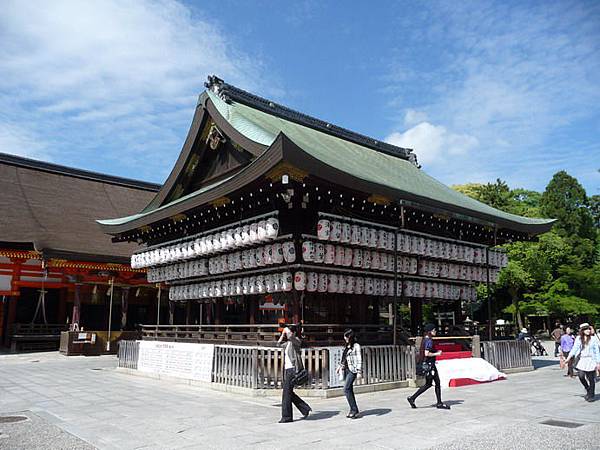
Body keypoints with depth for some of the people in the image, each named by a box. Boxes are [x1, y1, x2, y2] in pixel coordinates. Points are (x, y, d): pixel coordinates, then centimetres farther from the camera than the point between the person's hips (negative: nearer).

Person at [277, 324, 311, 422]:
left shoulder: (296, 341, -8)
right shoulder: (288, 343, 16)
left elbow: (290, 337, -30)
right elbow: (279, 343, 32)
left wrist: (287, 330, -11)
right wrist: (283, 333, 22)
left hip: (293, 369, -9)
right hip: (287, 370, 9)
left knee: (287, 393, -6)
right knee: (289, 392, 12)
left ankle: (287, 417, 3)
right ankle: (305, 409, 23)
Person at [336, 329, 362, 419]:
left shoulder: (356, 346, -7)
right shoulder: (346, 346, 15)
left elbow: (359, 359, -12)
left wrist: (359, 371, -17)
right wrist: (340, 366, 24)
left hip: (352, 370, -8)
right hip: (346, 370, 8)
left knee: (346, 390, -14)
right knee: (349, 390, 7)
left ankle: (354, 410, -9)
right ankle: (353, 410, 12)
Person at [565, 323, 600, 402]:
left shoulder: (593, 339, -4)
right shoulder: (578, 339, 3)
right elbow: (574, 348, 3)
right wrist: (569, 358, -5)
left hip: (591, 360, -2)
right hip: (582, 360, 2)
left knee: (591, 379, 3)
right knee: (581, 376, -10)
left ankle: (591, 395, 18)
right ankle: (588, 389, 18)